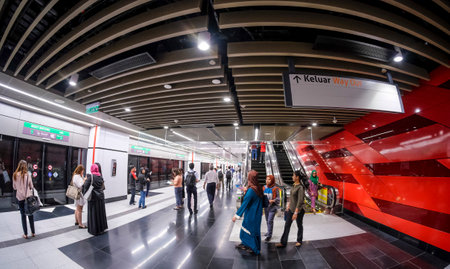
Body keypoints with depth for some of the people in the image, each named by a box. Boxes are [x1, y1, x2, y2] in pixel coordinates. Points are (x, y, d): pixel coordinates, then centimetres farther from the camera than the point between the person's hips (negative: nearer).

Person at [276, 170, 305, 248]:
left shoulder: (300, 187, -22)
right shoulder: (294, 185, 2)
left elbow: (300, 201, -24)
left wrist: (296, 212, -23)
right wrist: (288, 205, 16)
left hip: (298, 210, -8)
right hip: (291, 209, 8)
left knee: (299, 226, 15)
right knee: (287, 225, 9)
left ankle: (299, 241, 36)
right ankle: (283, 242, 17)